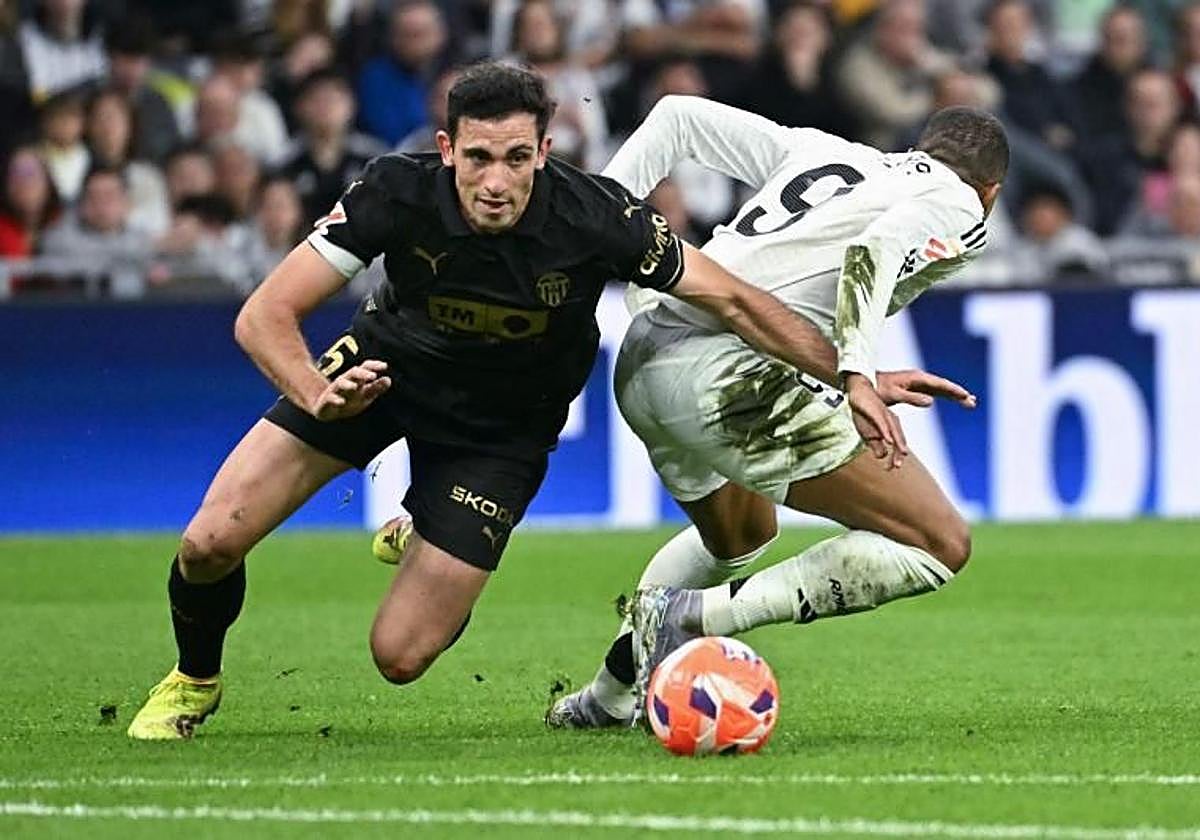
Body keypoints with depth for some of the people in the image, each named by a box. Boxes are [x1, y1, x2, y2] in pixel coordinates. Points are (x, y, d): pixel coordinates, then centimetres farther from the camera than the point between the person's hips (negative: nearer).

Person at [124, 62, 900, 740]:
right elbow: (265, 316, -26)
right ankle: (194, 680, 21)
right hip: (384, 368, 1)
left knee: (400, 656, -9)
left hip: (501, 425, -1)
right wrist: (318, 397, -45)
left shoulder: (596, 218, -30)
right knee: (211, 543, -14)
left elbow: (732, 299, -18)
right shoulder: (399, 192, -28)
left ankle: (430, 541, 27)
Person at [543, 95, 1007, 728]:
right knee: (940, 545, -7)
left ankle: (606, 697, 37)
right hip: (731, 374, -9)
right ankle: (690, 617, -12)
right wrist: (858, 376, -24)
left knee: (742, 535, 36)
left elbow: (679, 116, 23)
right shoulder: (961, 209, 9)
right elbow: (876, 246, -13)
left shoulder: (819, 149, 28)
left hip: (639, 363, 9)